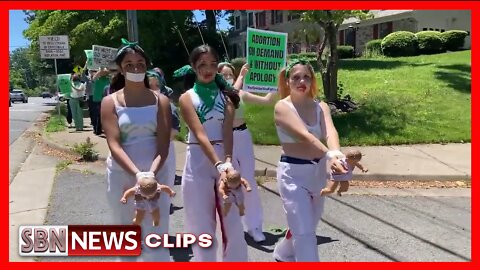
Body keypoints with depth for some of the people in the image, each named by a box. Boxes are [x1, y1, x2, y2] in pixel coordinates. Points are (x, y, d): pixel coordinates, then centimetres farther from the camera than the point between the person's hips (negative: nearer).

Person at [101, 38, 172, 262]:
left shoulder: (160, 100, 1)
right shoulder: (110, 102, -1)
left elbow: (163, 144, -5)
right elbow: (114, 144, -11)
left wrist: (152, 173, -22)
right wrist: (137, 174, -25)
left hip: (155, 173, 0)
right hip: (121, 175, 0)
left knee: (156, 235, 5)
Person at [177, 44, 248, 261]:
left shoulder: (226, 95, 7)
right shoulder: (187, 98, -2)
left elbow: (228, 132, -7)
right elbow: (200, 135, -15)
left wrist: (228, 161, -25)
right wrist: (218, 164, -29)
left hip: (225, 159, 3)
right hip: (198, 163, -2)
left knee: (233, 224, 8)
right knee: (202, 226, 7)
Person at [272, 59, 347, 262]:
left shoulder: (321, 107, 1)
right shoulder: (282, 107, -13)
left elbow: (330, 132, -21)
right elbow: (304, 135, -30)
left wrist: (336, 153, -43)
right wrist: (329, 155, -46)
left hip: (318, 171, 6)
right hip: (293, 173, -6)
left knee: (306, 227, 22)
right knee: (304, 233, -7)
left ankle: (282, 255, 50)